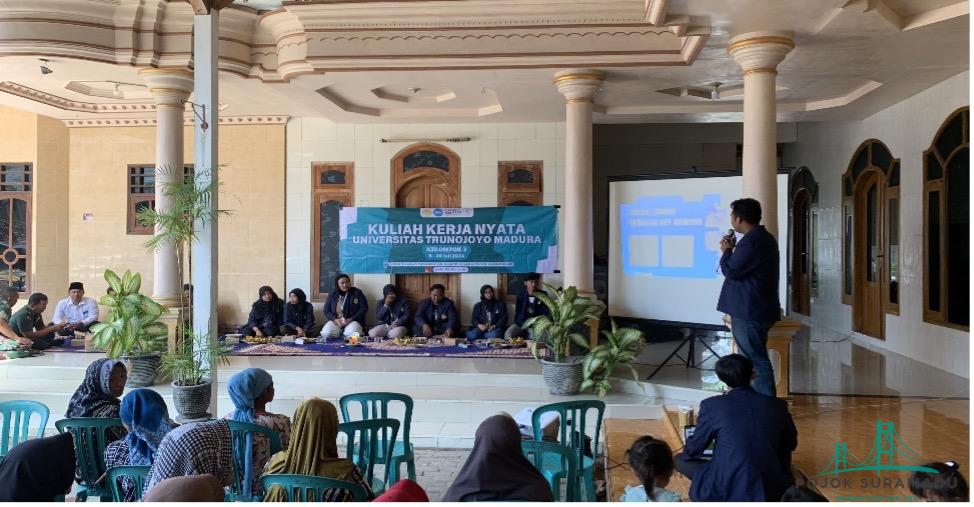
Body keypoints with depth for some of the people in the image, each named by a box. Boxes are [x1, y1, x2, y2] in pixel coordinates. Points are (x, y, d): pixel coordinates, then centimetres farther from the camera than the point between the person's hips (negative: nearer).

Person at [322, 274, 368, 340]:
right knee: (326, 334, -27)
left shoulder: (357, 293, 3)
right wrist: (335, 320, -12)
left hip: (353, 321, -2)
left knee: (352, 334, -35)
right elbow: (327, 311, 8)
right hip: (336, 321, 2)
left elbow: (364, 308, -2)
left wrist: (351, 319, -14)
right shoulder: (332, 295, 10)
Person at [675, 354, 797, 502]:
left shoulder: (712, 405, -6)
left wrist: (688, 452, 28)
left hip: (728, 491, -4)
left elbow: (693, 450, 4)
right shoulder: (777, 405, 2)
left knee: (681, 460, 18)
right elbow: (791, 444, 20)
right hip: (772, 492, 4)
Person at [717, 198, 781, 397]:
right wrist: (733, 249, 10)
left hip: (750, 311, -11)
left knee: (756, 361, -5)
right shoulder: (762, 237, 14)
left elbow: (731, 270, -18)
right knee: (757, 359, 17)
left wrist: (726, 251, -2)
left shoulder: (752, 241, -20)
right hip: (756, 308, 11)